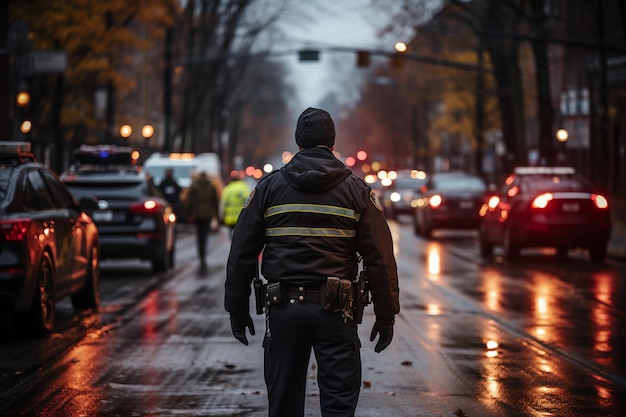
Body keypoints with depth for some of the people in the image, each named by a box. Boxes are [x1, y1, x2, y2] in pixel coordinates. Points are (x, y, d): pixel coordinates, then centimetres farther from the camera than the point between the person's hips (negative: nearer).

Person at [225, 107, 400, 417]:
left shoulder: (268, 187, 6)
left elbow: (241, 253, 5)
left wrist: (237, 310, 13)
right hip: (334, 310, -1)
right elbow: (380, 258, -2)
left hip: (283, 309, 2)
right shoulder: (357, 191, 2)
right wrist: (386, 315, 5)